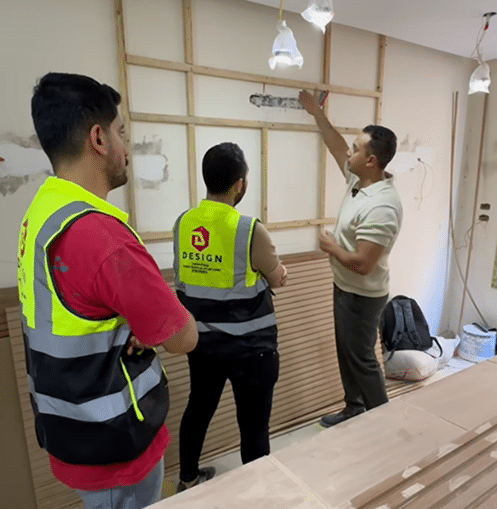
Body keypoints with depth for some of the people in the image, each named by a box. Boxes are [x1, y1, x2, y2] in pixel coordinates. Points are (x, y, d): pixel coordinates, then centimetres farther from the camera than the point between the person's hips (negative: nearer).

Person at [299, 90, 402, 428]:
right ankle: (355, 411, 40)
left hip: (362, 296, -10)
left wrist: (331, 247, -15)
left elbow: (362, 263, -32)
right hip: (345, 288, 10)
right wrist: (316, 113, 17)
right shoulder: (359, 180, -1)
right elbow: (337, 148, 15)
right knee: (347, 354, 21)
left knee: (362, 360, 7)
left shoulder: (382, 207, -30)